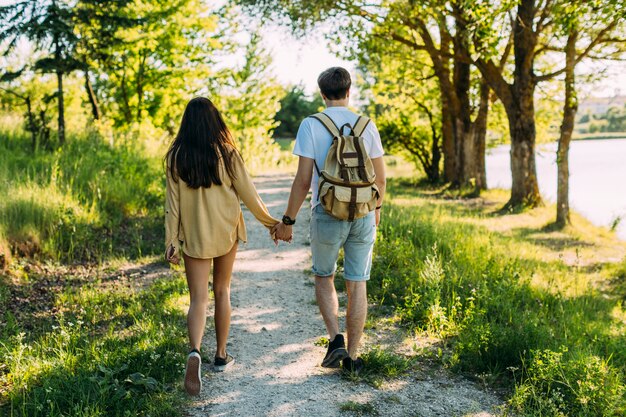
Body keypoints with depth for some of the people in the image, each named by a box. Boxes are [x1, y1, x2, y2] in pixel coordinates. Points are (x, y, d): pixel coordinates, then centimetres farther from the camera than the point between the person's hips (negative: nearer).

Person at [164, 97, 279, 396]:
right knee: (222, 291, 16)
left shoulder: (176, 156, -5)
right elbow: (247, 192, -4)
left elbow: (172, 202, -4)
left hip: (193, 236, 0)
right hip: (225, 232, 0)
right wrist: (270, 221, 8)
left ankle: (194, 352, -24)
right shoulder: (226, 152, -8)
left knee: (198, 298, 1)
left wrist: (170, 240, 1)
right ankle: (221, 356, 25)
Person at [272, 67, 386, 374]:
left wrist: (287, 221, -2)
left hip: (327, 214, -2)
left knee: (324, 277, 19)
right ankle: (352, 357, 15)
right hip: (363, 214, 2)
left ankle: (336, 339, 3)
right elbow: (380, 178, 8)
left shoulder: (311, 126, -7)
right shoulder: (367, 126, 3)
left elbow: (303, 180, -10)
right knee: (357, 284, 9)